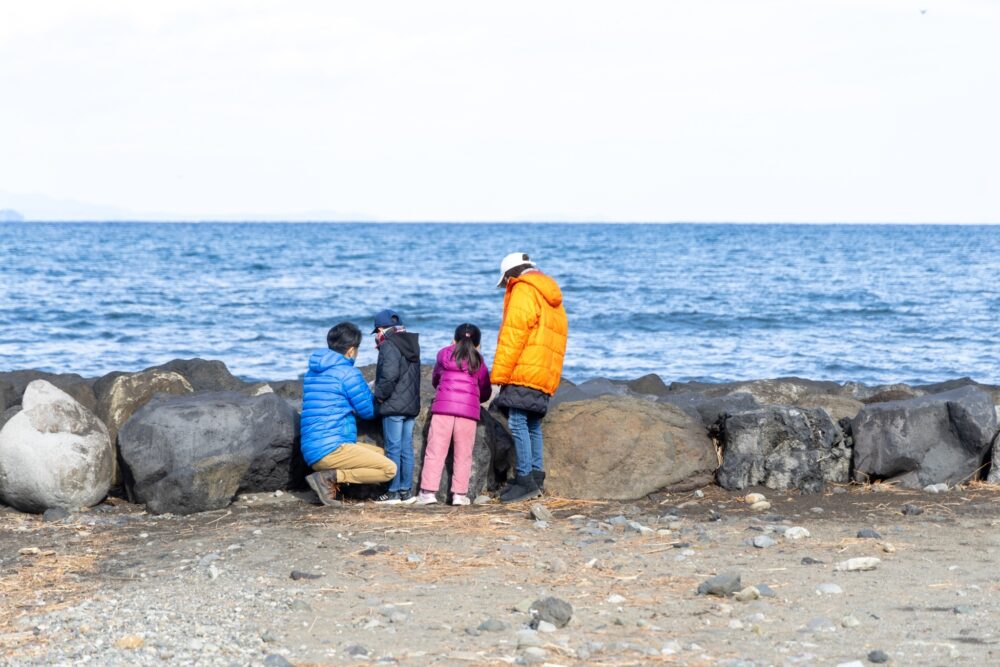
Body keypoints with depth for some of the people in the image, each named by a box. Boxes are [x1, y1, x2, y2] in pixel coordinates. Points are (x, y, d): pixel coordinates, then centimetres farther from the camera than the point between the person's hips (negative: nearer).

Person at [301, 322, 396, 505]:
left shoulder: (312, 371, 18)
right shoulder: (348, 373, -8)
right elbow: (369, 411, 0)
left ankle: (331, 479, 0)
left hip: (311, 452, 9)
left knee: (380, 454, 21)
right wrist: (374, 396, 22)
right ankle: (330, 477, -15)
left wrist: (366, 391, 26)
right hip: (332, 448, -9)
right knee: (389, 469, -9)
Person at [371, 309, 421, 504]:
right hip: (412, 405, 8)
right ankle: (406, 490, 13)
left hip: (394, 406, -8)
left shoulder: (388, 346, -11)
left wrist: (380, 395, -10)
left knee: (393, 448, -4)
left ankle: (393, 491, -3)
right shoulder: (411, 345, 16)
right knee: (406, 448, 10)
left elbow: (389, 376, -22)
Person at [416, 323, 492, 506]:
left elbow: (435, 380, 27)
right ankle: (459, 493, 0)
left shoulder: (444, 354, 15)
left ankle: (428, 491, -5)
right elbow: (485, 392, 18)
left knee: (435, 450, 0)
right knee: (463, 454, 5)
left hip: (443, 406, 0)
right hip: (469, 409, 0)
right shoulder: (478, 361, 14)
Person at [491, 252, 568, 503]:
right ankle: (536, 476, 12)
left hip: (523, 372, -9)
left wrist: (499, 374, -13)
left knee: (517, 423, -11)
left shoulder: (524, 291, -5)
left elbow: (513, 335, -13)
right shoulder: (552, 298, 25)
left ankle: (525, 479, -16)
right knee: (532, 425, 13)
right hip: (545, 376, 9)